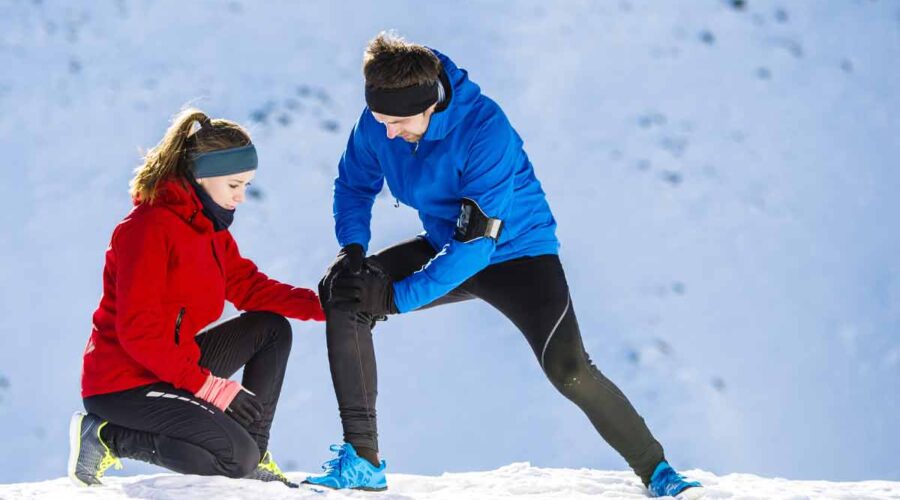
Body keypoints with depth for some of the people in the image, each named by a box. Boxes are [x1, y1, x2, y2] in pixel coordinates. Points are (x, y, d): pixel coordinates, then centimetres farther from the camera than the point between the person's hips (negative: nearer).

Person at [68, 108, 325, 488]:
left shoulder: (209, 224, 10)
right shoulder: (149, 227, -19)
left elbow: (248, 286, 8)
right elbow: (137, 330, -24)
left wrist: (322, 305, -6)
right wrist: (205, 385, -25)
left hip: (173, 366, 10)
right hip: (122, 384, -10)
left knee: (271, 328, 7)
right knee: (235, 456, -22)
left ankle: (254, 454, 6)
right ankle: (106, 437, -10)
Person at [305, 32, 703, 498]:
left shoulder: (484, 129, -32)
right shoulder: (378, 123, -15)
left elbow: (477, 242, -32)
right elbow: (354, 184, 6)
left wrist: (395, 297, -33)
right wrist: (351, 250, -15)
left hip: (517, 252, -5)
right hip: (444, 246, 6)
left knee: (567, 369, -25)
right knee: (341, 294, -15)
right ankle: (361, 459, -13)